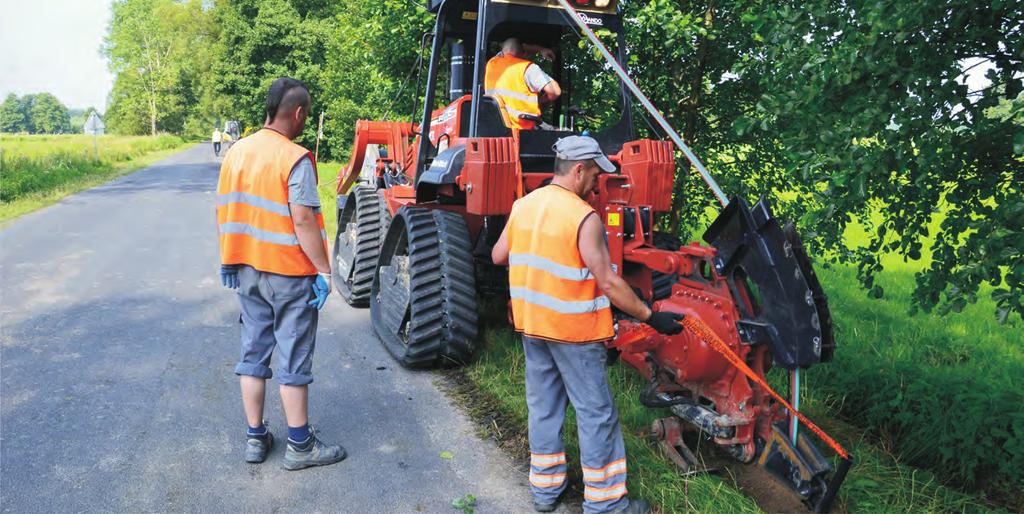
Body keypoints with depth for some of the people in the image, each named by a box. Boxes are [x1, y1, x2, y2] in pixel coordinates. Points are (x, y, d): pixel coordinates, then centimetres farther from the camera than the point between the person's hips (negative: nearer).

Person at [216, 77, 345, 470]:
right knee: (293, 360, 3)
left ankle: (255, 438, 24)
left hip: (247, 271, 7)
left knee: (254, 353, 15)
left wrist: (230, 261, 18)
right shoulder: (295, 159, -16)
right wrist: (324, 269, -15)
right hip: (289, 274, -6)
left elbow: (225, 212, 10)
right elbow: (303, 220, -21)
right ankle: (300, 446, 13)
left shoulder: (235, 153, 6)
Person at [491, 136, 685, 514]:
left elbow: (498, 256, 11)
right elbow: (608, 284, -19)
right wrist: (651, 317, -12)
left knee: (543, 405, 17)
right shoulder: (584, 218, -18)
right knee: (596, 413, 6)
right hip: (573, 330, -7)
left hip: (531, 325, 7)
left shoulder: (523, 206, 2)